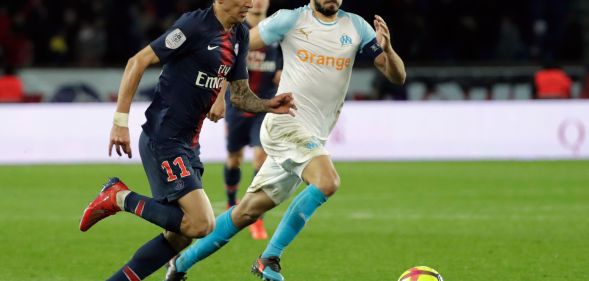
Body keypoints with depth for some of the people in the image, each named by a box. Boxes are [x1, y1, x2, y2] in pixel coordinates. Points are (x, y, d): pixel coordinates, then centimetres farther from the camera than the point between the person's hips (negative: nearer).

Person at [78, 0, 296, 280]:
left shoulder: (239, 36, 11)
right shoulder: (195, 24, -15)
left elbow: (240, 94, 18)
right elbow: (138, 62, -14)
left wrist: (268, 105, -4)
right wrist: (120, 121, -16)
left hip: (186, 144, 9)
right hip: (162, 140, -9)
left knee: (178, 236, 9)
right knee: (201, 223, -19)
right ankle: (120, 198, -4)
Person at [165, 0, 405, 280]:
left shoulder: (357, 27, 8)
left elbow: (398, 76, 6)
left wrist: (387, 50, -14)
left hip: (314, 137, 5)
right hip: (286, 123, -5)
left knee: (247, 211, 9)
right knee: (327, 181, -28)